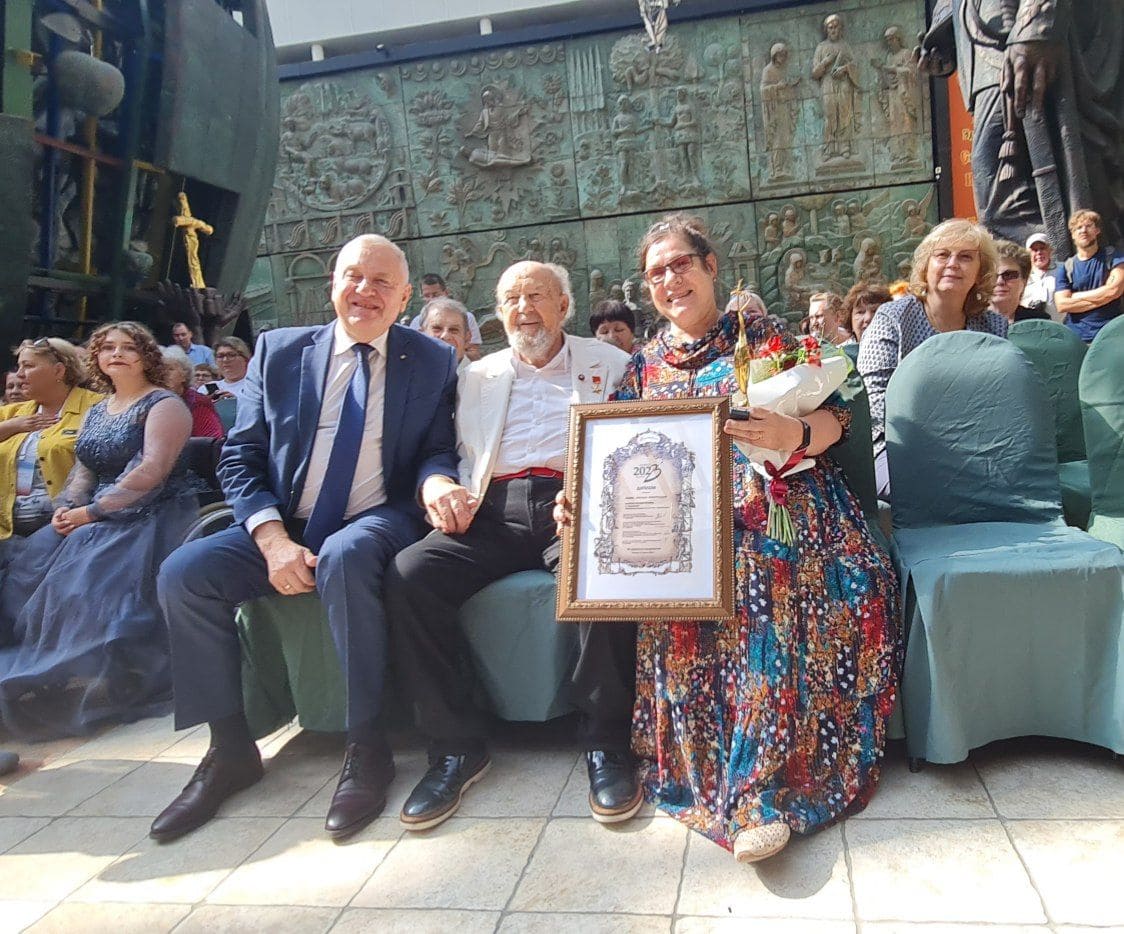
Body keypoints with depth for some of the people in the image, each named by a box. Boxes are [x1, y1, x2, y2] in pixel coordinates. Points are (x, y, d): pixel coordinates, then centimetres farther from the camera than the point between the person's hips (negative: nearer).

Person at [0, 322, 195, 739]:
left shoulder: (163, 404, -6)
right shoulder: (96, 411, 19)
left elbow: (152, 471, -18)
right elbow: (84, 470, 15)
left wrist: (92, 512, -17)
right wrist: (67, 509, -6)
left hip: (152, 518, -8)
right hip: (98, 517, 8)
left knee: (93, 584, -28)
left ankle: (79, 683, -15)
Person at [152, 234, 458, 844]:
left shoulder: (432, 363, 5)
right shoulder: (278, 350, 8)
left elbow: (437, 454, 4)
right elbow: (240, 457, 4)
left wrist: (435, 481, -23)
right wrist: (273, 539, -13)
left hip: (375, 524, -3)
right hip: (282, 527, 3)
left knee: (343, 557, -37)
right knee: (183, 573, -20)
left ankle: (366, 748, -22)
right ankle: (229, 750, -4)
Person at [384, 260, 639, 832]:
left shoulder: (608, 364, 16)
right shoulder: (478, 377, 25)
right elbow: (454, 456, 20)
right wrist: (445, 491, -4)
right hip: (495, 510, 3)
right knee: (409, 574, -24)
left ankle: (606, 743, -17)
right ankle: (456, 746, -11)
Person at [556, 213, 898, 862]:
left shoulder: (765, 336, 13)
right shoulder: (644, 366, 21)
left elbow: (833, 415, 5)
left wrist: (795, 434, -18)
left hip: (773, 498, -1)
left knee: (764, 579, -35)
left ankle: (752, 784, -28)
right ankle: (750, 793, -22)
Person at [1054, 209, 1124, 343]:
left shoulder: (1113, 255, 6)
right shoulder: (1065, 268, 7)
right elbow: (1062, 305, -5)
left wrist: (1076, 296, -2)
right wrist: (1102, 297, -8)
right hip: (1075, 336, 1)